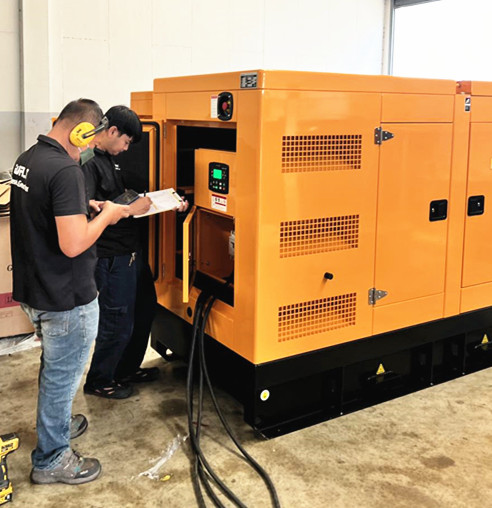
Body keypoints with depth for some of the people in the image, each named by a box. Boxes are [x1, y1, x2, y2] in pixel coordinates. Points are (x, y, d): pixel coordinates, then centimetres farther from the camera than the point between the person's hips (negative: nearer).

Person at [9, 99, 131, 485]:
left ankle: (56, 423, 48)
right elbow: (73, 244, -30)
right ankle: (51, 460, 23)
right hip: (66, 299, -9)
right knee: (62, 376, 7)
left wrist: (84, 207, 10)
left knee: (54, 368, 28)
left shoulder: (26, 160, 5)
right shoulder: (66, 170, -25)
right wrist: (106, 215, -14)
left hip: (33, 290, 9)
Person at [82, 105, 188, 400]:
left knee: (146, 308, 21)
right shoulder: (88, 162, -19)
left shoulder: (109, 158, 12)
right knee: (119, 323, 2)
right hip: (113, 256, -10)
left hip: (132, 250, 10)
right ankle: (99, 382, 24)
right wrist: (130, 210, -25)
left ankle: (127, 370, 39)